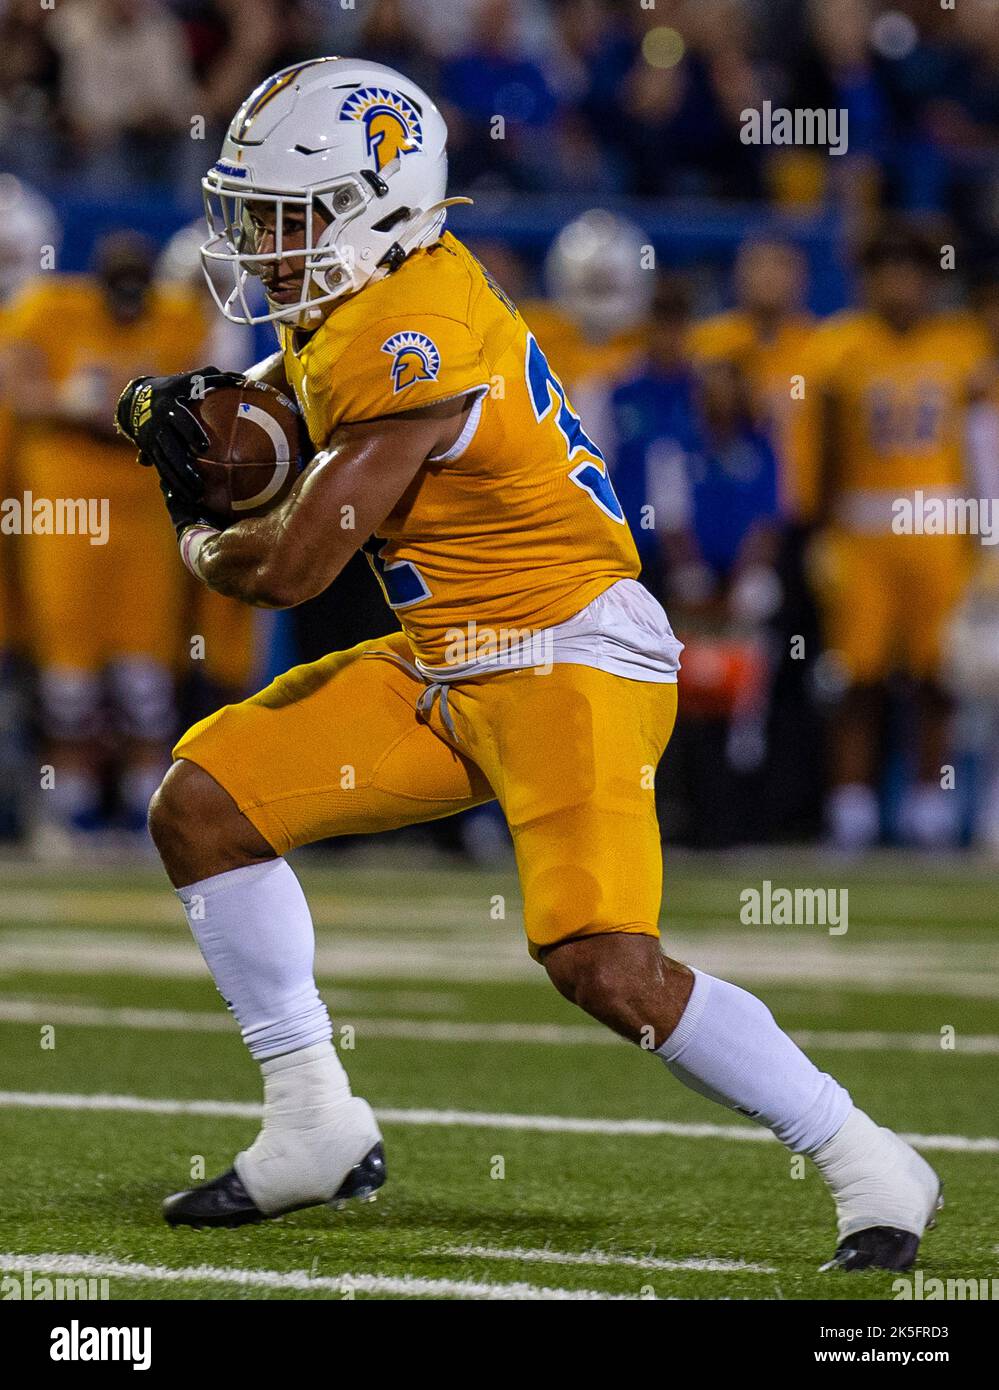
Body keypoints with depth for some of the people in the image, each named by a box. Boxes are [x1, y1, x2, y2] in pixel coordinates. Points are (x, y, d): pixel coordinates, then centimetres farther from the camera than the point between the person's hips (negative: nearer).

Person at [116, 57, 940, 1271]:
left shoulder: (416, 339, -22)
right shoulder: (346, 307, 7)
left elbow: (292, 567, -23)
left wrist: (198, 542, 1)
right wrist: (188, 415, 8)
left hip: (572, 661, -10)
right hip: (441, 670, 10)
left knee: (605, 969, -23)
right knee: (201, 806, 4)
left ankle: (865, 1166, -10)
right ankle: (316, 1130, 12)